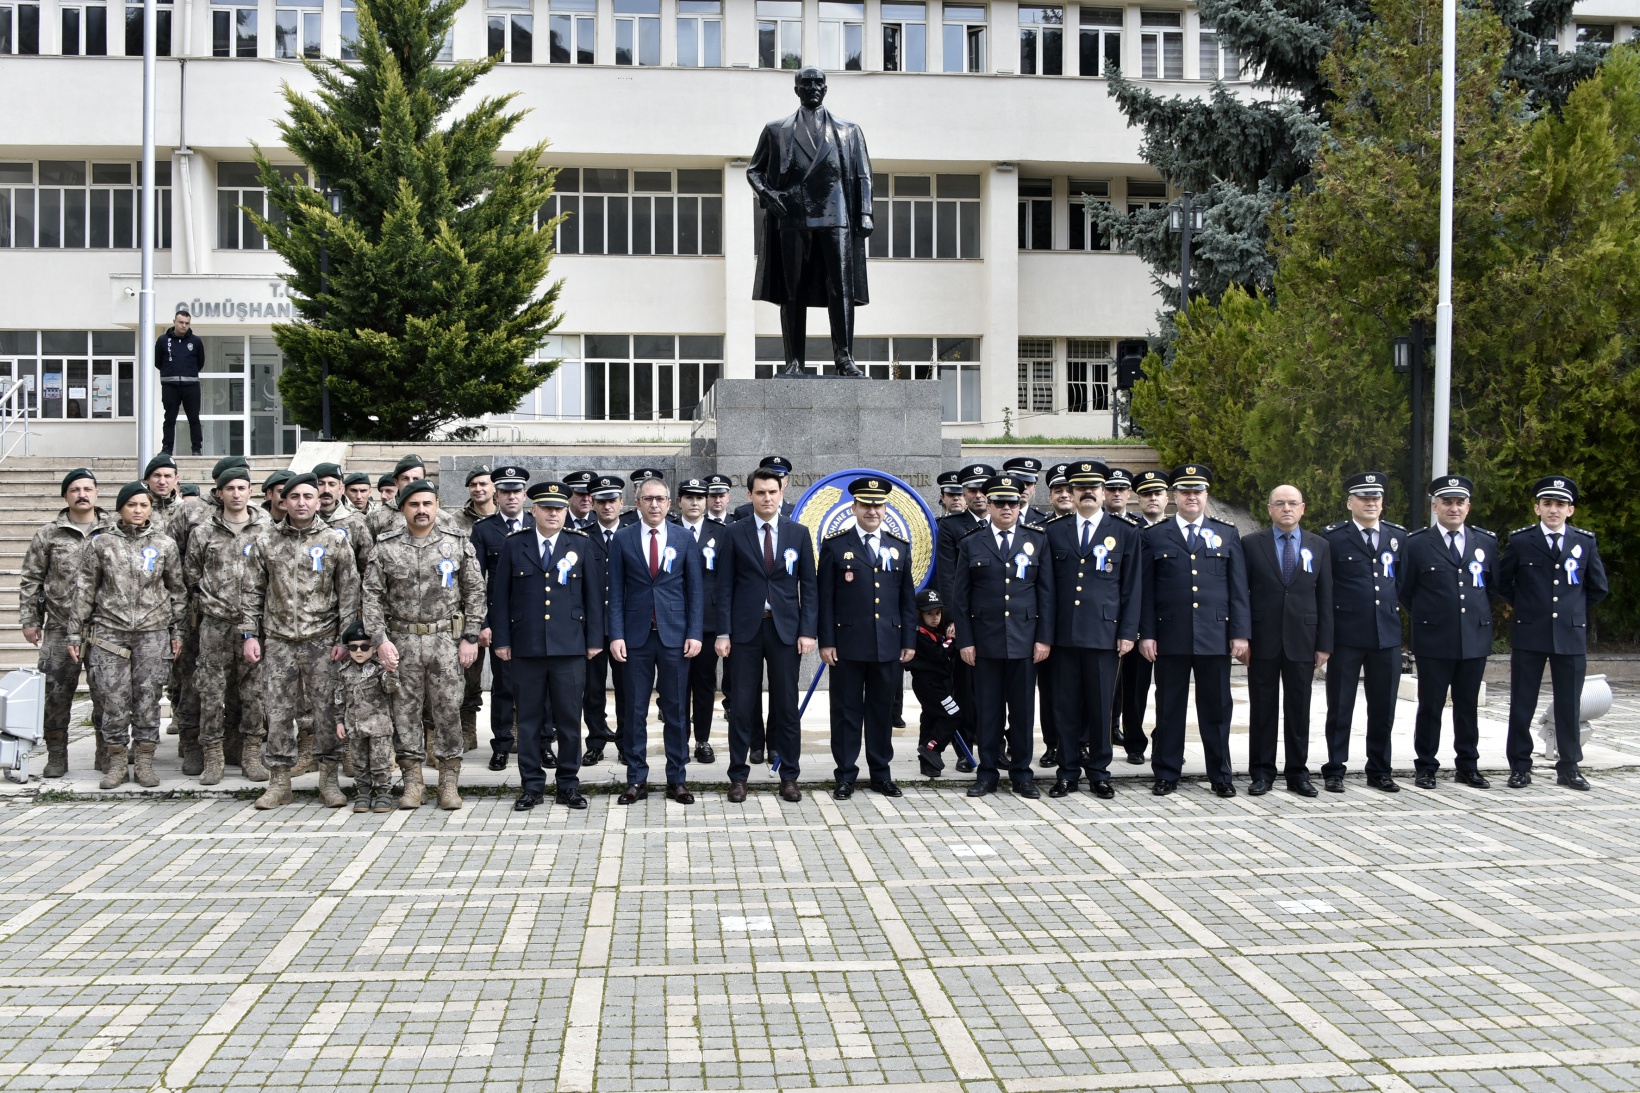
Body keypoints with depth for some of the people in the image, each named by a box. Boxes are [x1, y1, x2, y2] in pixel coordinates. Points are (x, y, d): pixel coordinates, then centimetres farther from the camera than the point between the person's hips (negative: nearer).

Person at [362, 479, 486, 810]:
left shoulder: (459, 542, 1)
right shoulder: (386, 546, 2)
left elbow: (474, 592, 2)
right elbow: (372, 595, 1)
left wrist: (470, 637, -3)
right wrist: (380, 639, -8)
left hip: (447, 639, -1)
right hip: (402, 641, 1)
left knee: (448, 709, 2)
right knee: (406, 710, 5)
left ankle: (449, 782, 12)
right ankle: (412, 780, 16)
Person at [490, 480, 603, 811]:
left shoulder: (581, 545, 5)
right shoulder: (514, 545, 5)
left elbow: (594, 594, 5)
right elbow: (500, 595, 5)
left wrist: (595, 639, 1)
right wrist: (501, 640, 1)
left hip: (570, 647, 0)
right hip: (526, 647, 0)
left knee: (569, 718, 4)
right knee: (529, 719, 6)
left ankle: (568, 784, 15)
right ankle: (531, 786, 16)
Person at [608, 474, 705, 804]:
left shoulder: (685, 539, 5)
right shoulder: (622, 539, 3)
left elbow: (696, 589, 4)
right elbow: (615, 591, 3)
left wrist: (694, 634, -4)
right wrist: (616, 635, -5)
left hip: (674, 635, 0)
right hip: (637, 636, 0)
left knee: (675, 710, 5)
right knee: (635, 711, 4)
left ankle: (677, 780, 13)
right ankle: (636, 780, 12)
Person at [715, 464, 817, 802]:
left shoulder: (799, 533, 5)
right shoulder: (735, 533, 2)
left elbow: (808, 585, 5)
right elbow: (725, 586, 1)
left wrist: (808, 630, -4)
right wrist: (723, 632, -5)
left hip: (785, 629, 1)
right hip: (745, 629, -1)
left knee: (786, 705, 6)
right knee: (742, 705, 3)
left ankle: (789, 776, 15)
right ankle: (738, 777, 12)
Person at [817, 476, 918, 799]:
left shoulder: (900, 547, 10)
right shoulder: (835, 546, 0)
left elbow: (908, 599, 11)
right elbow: (824, 598, -1)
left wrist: (909, 641, 5)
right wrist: (826, 641, -6)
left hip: (888, 645, 3)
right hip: (848, 644, -3)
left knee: (883, 710, 9)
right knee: (846, 711, 4)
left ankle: (881, 774, 20)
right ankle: (846, 776, 12)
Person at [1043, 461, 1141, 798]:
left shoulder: (1125, 533, 7)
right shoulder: (1054, 531, 9)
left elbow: (1132, 587, 5)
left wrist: (1128, 632, -2)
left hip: (1104, 632, -1)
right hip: (1063, 633, 1)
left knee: (1100, 706, 4)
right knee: (1067, 706, 5)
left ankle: (1099, 772, 15)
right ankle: (1068, 772, 14)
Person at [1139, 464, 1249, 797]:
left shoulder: (1227, 534, 11)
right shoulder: (1154, 536, 7)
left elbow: (1238, 589, 7)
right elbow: (1146, 591, 4)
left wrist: (1240, 633, 0)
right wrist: (1146, 633, -3)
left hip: (1215, 637, 1)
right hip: (1170, 638, -1)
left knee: (1216, 708, 7)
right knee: (1169, 709, 5)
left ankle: (1220, 775, 17)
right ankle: (1166, 775, 14)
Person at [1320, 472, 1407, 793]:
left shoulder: (1398, 536, 8)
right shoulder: (1333, 536, -2)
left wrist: (1399, 608, 10)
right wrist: (1326, 628, -1)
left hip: (1387, 634, 3)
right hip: (1346, 634, -3)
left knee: (1383, 708, 9)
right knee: (1340, 707, 4)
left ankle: (1379, 771, 21)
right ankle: (1334, 770, 13)